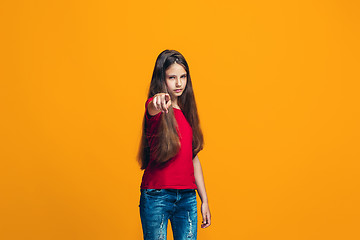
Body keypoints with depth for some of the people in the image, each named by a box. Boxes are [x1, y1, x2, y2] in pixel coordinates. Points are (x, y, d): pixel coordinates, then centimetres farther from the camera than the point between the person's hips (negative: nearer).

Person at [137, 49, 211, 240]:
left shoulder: (187, 112, 12)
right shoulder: (156, 107, -5)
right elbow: (152, 109, -32)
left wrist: (204, 200, 14)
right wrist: (159, 101, -57)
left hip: (187, 196, 5)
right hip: (156, 196, -5)